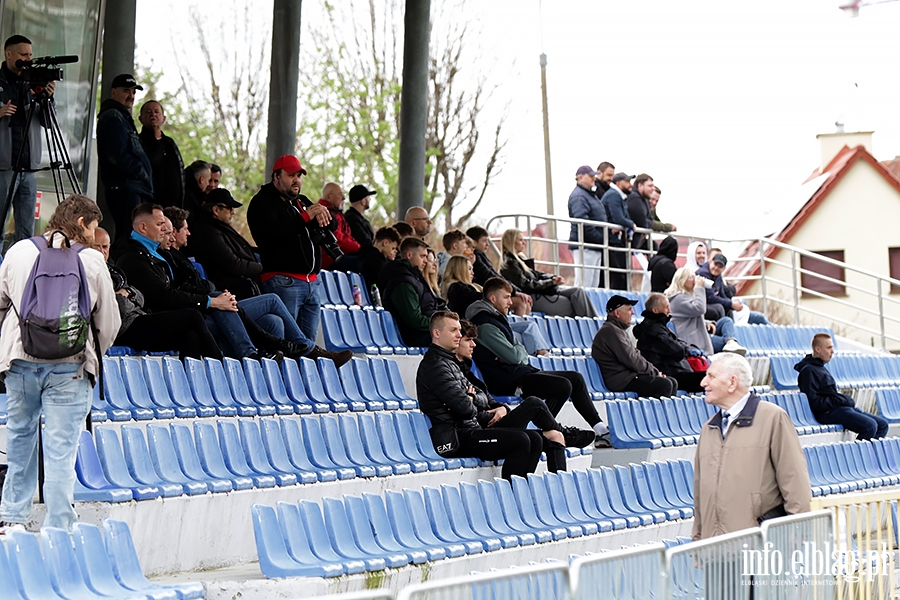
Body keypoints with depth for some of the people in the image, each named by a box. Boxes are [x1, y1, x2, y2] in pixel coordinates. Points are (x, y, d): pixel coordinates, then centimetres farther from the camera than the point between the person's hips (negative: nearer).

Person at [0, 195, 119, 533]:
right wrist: (91, 356, 20)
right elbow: (109, 322, 3)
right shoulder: (92, 261, -3)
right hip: (69, 367, -3)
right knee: (61, 450, -1)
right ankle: (58, 527, 0)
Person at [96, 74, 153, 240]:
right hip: (125, 187, -10)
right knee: (129, 238, -16)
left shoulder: (123, 117, 26)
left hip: (133, 188, 10)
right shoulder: (112, 117, -5)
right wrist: (142, 173, -9)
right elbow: (118, 156, -16)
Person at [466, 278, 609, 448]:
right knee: (563, 386, -24)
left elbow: (522, 353, 15)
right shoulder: (485, 326, -15)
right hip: (508, 381, -11)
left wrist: (518, 351, -8)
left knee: (576, 378, 5)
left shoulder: (498, 319, 18)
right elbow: (514, 356, -22)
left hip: (520, 371, 11)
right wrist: (520, 350, 1)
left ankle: (600, 429, 6)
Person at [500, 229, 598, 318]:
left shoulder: (520, 258, 19)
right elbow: (526, 285, -16)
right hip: (533, 299, -9)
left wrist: (553, 278, -1)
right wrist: (551, 282, -13)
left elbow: (536, 274, 19)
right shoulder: (509, 263, -11)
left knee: (578, 291, -5)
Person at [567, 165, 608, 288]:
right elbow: (581, 221, -23)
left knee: (593, 286, 11)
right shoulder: (578, 196, -12)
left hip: (595, 248, 10)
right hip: (585, 247, -10)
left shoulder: (590, 195, 21)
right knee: (584, 284, -12)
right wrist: (600, 238, -19)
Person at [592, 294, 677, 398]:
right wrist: (654, 371, -6)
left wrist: (654, 370, 6)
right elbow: (631, 360, -17)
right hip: (621, 380, -11)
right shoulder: (611, 331, -14)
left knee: (673, 382, 7)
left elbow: (635, 355, 22)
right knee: (665, 384, -23)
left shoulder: (620, 330, 22)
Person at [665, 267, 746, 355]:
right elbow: (699, 309, -24)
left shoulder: (688, 295, 22)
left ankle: (731, 343, -37)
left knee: (726, 320, -10)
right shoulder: (678, 298, -13)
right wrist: (699, 288, -17)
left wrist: (707, 323, 6)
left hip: (701, 331, 10)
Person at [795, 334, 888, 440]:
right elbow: (814, 402, -18)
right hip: (829, 412, -10)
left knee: (883, 424, 3)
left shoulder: (821, 368, 24)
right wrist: (840, 401, -15)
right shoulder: (808, 370, -8)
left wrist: (844, 399, 8)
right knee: (870, 426, -26)